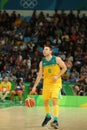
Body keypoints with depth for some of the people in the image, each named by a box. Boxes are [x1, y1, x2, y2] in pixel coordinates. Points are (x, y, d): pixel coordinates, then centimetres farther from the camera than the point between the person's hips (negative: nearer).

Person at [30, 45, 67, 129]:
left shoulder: (57, 59, -8)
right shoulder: (42, 62, 2)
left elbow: (64, 68, -1)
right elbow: (40, 75, 7)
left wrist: (57, 76, -15)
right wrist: (34, 87, 3)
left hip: (56, 83, -4)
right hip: (46, 83, 5)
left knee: (54, 100, -18)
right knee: (45, 100, 12)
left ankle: (56, 121, -24)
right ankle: (48, 116, 38)